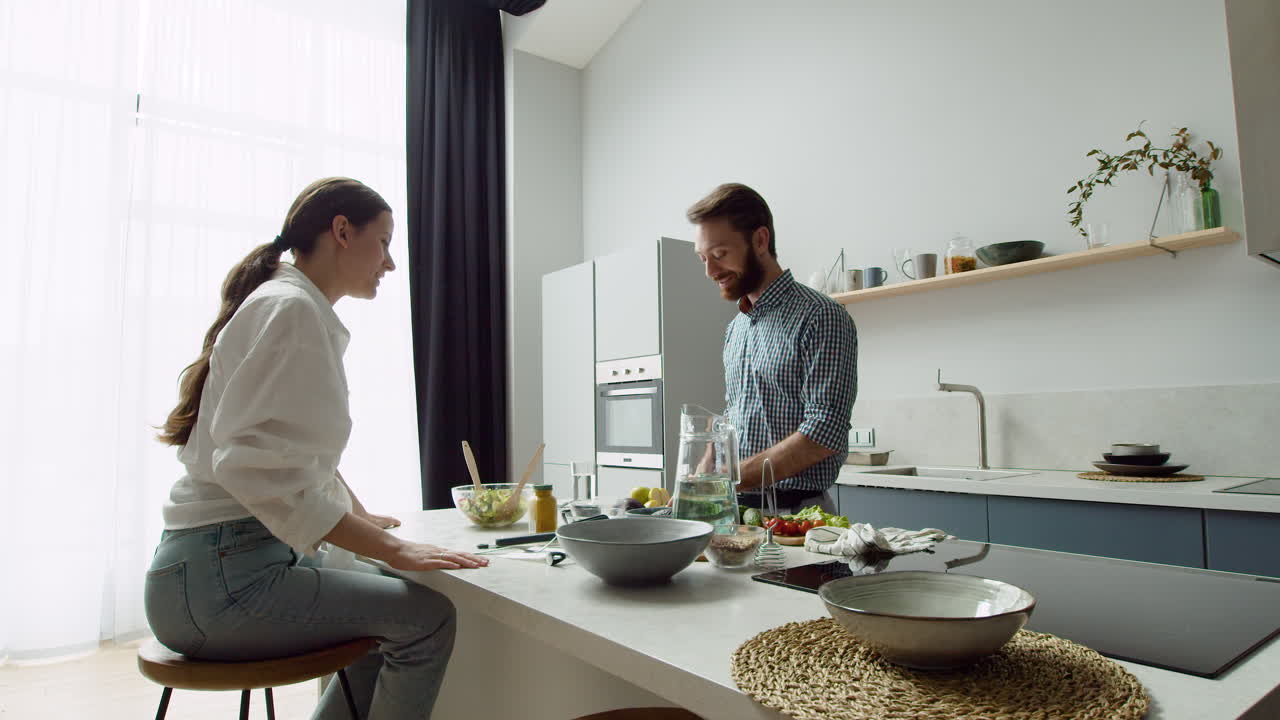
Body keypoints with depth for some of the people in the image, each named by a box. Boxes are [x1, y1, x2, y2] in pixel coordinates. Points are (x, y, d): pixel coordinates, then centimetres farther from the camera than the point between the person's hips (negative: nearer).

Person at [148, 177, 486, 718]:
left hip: (251, 557, 10)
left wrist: (365, 520, 25)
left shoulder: (304, 313, 15)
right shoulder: (289, 308, -15)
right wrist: (390, 547, -26)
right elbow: (255, 464, -27)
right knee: (425, 617, -15)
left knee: (392, 607, 18)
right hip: (217, 577, -10)